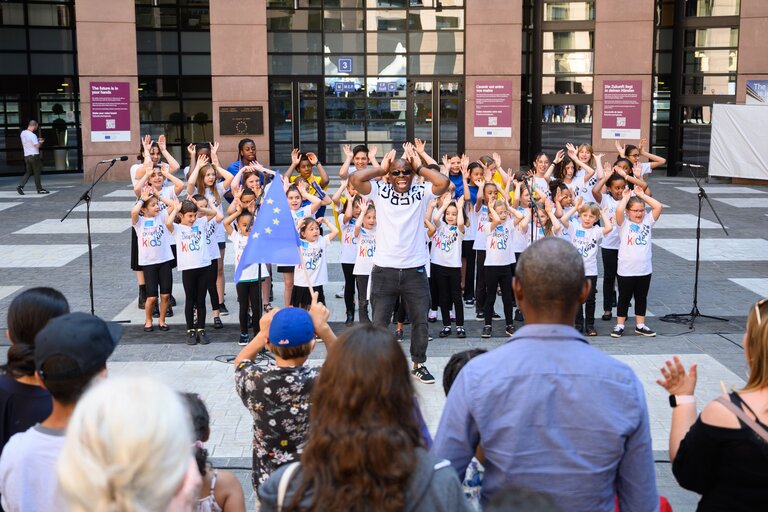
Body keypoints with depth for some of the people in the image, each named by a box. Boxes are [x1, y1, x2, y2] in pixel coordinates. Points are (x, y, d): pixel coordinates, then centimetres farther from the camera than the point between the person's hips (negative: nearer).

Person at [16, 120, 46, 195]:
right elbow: (37, 146, -17)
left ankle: (20, 186, -3)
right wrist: (40, 142, 3)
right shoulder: (32, 135, -18)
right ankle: (39, 189, 10)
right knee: (37, 173, 3)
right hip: (34, 155, -7)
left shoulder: (23, 133, 7)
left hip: (26, 155, 7)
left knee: (28, 172, 13)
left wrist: (37, 140, 17)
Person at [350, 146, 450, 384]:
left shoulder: (421, 192, -1)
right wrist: (381, 168, -6)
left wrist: (419, 167, -7)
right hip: (384, 269, -1)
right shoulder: (380, 192, -2)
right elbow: (355, 179, -17)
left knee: (420, 321, 11)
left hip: (415, 269, 1)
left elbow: (444, 182, -18)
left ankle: (419, 364, 28)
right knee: (379, 323, 7)